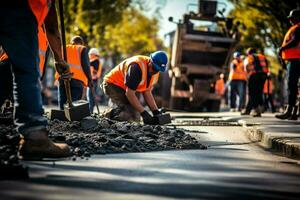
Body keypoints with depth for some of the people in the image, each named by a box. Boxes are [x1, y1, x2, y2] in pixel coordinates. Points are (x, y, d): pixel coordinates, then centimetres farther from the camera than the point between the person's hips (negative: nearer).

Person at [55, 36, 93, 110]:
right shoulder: (82, 49, 11)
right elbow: (85, 65, 2)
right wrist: (89, 79, 7)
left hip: (62, 78, 4)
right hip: (77, 79, -3)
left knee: (62, 102, 5)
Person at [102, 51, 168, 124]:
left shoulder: (154, 72, -5)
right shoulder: (137, 67, -32)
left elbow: (147, 92, 4)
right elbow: (129, 93, -29)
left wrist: (156, 111, -7)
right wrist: (144, 113, -29)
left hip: (124, 88, 9)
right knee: (134, 116, -23)